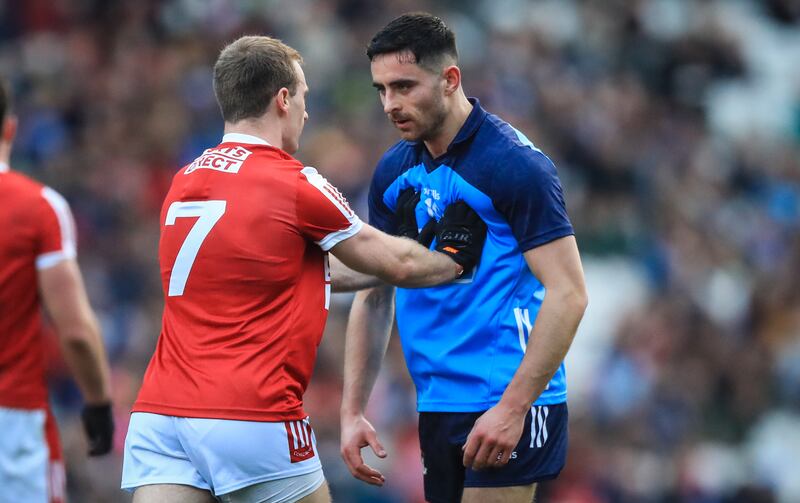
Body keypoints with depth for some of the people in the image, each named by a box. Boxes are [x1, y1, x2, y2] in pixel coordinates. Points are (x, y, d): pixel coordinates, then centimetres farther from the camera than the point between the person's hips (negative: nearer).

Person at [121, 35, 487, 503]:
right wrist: (453, 261, 30)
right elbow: (394, 263, 9)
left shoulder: (184, 183, 15)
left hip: (158, 413, 5)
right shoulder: (295, 185, -5)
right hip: (253, 419, -5)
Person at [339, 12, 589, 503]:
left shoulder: (514, 163, -12)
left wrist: (512, 407, -20)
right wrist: (353, 410, 7)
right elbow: (373, 295, 16)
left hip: (506, 407, -7)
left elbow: (568, 294, -15)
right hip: (436, 405, 7)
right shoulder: (393, 173, 9)